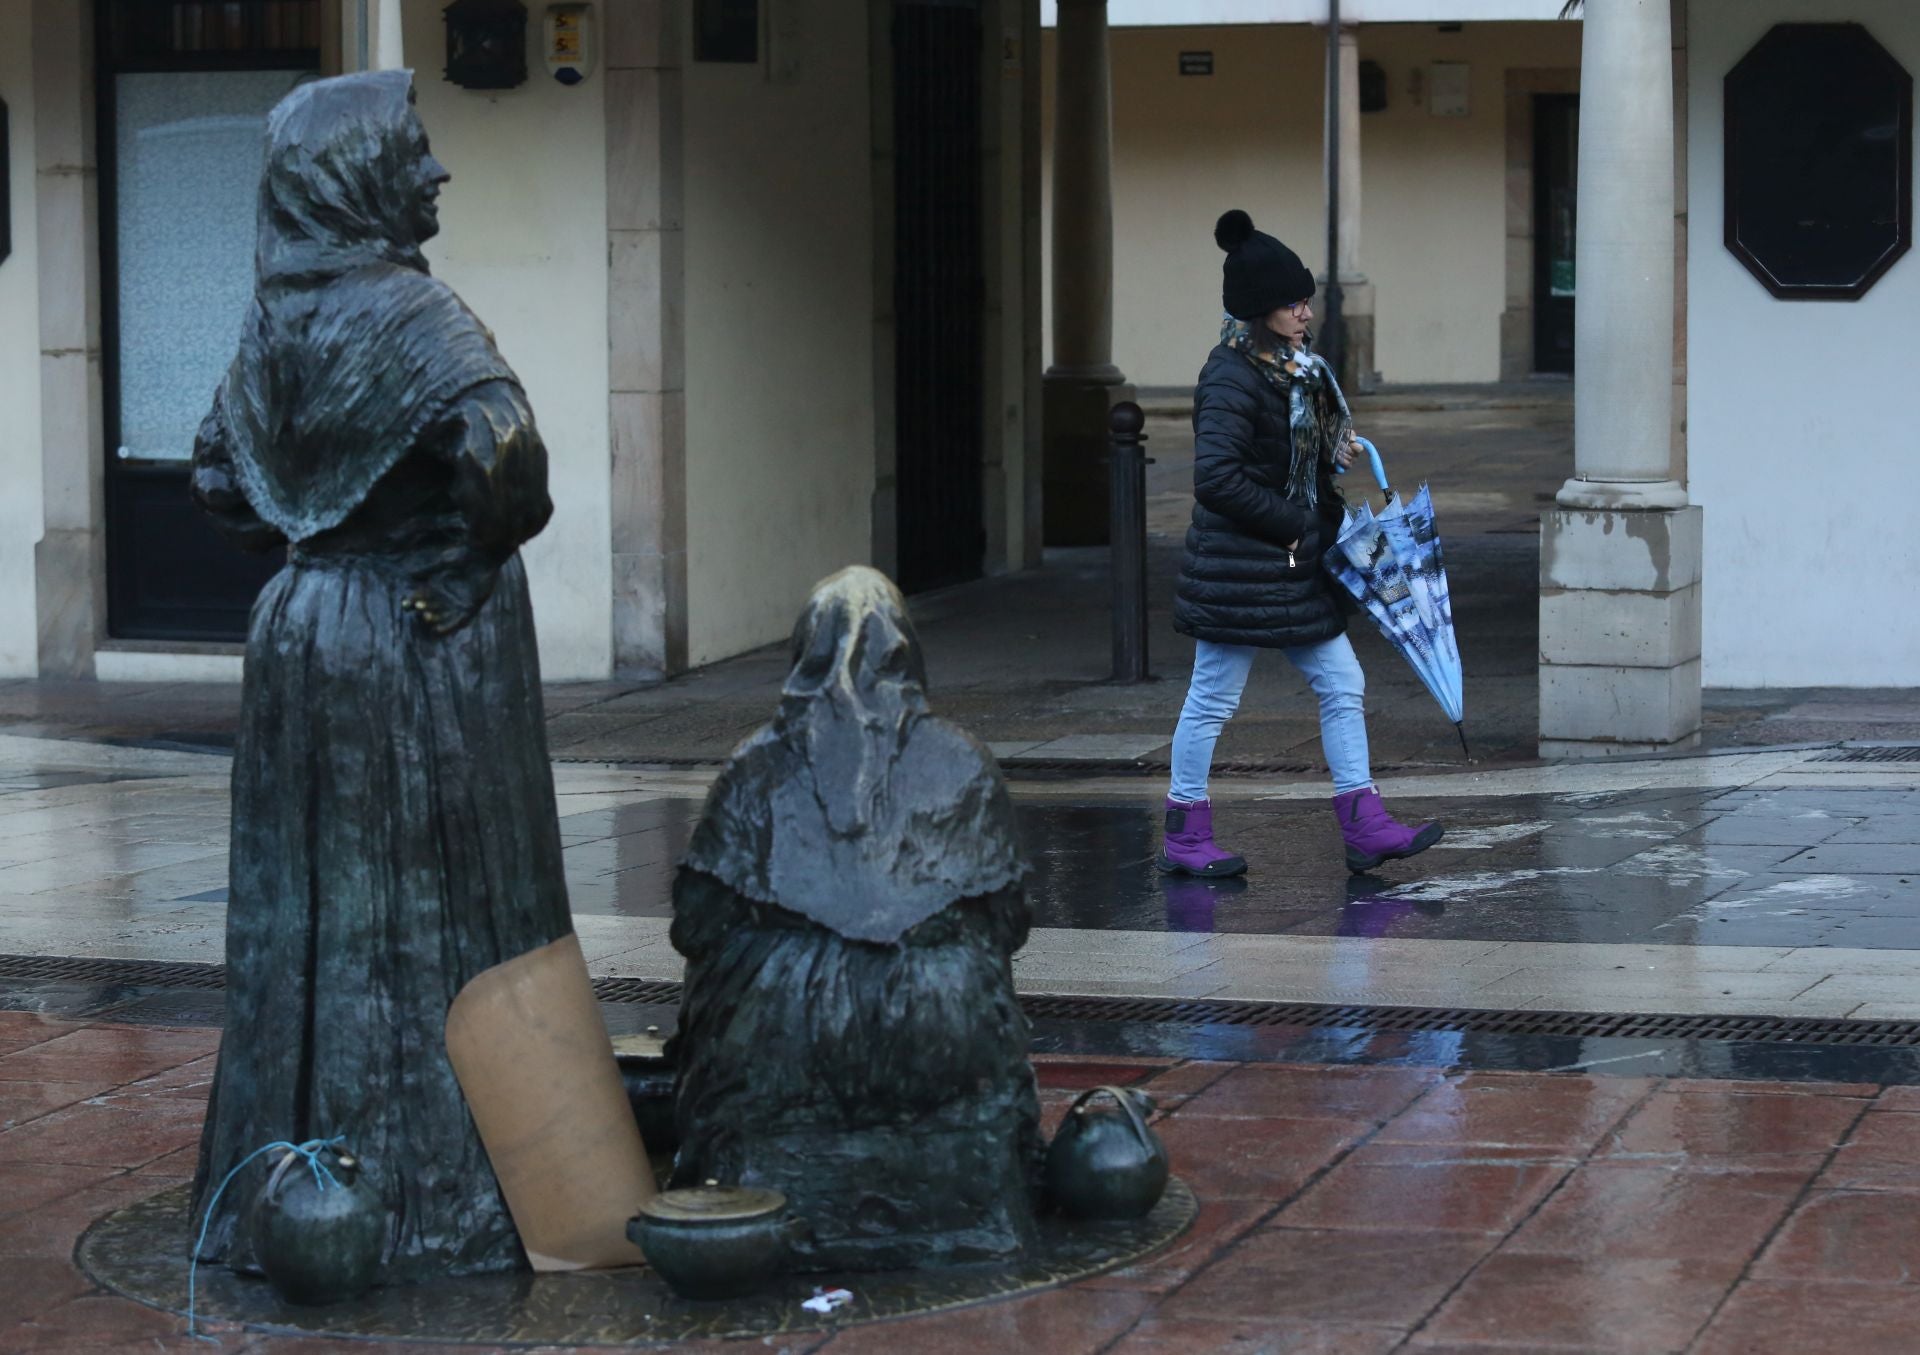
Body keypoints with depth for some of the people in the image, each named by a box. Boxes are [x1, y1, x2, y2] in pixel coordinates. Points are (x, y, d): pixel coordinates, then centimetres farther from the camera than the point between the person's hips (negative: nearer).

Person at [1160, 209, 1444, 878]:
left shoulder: (1294, 366, 10)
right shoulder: (1232, 378, -18)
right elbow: (1215, 479, -26)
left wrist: (1336, 448, 6)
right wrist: (1291, 522, -18)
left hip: (1295, 565, 9)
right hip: (1239, 564, -9)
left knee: (1342, 684, 7)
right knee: (1214, 697, 1)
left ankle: (1364, 825, 11)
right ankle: (1184, 836, 12)